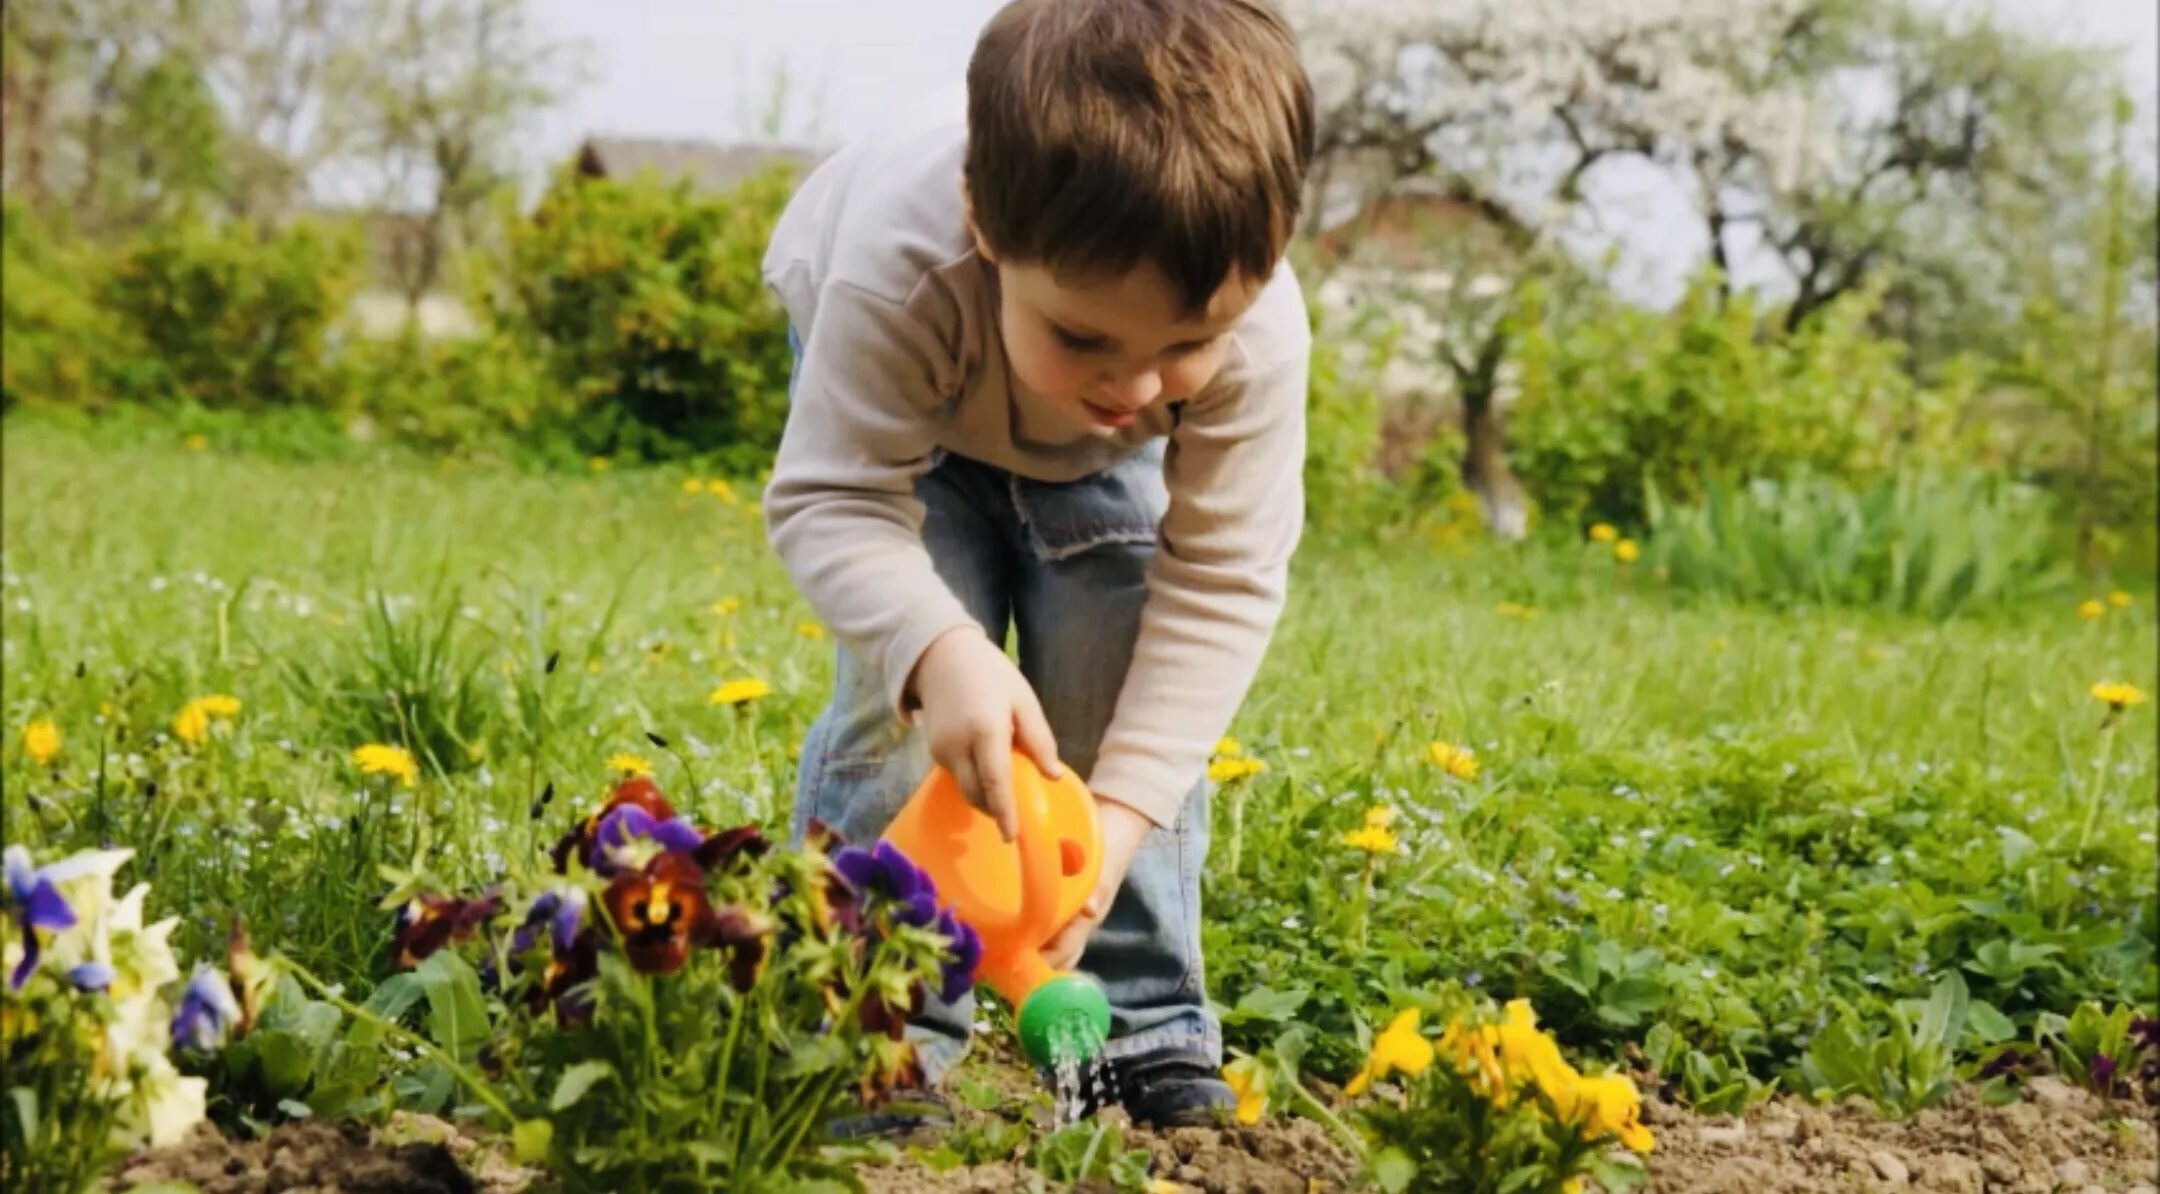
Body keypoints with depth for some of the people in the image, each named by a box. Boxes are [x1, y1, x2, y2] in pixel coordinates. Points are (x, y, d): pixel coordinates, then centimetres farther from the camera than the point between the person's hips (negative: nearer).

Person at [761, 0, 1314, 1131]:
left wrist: (1124, 811, -40)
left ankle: (1147, 1036, 5)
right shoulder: (905, 269, -47)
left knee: (1125, 707, -10)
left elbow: (1221, 584, -31)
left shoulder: (1254, 331, -39)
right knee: (901, 694, -18)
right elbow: (831, 501, -41)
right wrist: (940, 651, -61)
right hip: (903, 397, -1)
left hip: (1097, 463, 2)